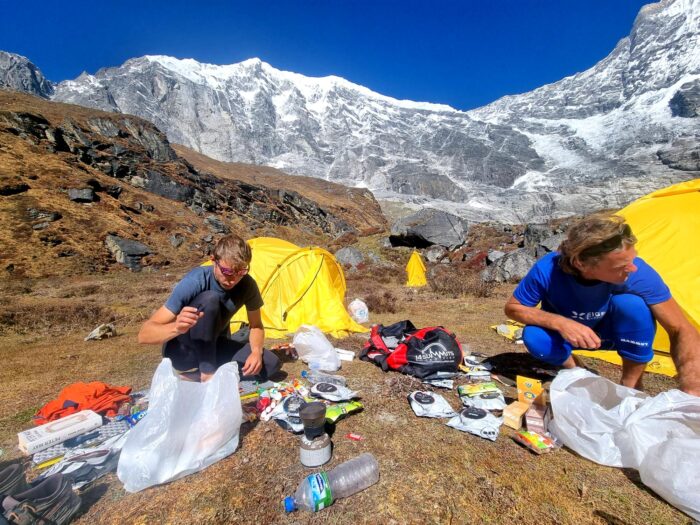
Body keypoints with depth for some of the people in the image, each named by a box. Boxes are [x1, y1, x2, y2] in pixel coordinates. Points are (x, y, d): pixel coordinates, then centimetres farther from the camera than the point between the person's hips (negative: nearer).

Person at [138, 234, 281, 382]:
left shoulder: (247, 285, -14)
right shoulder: (194, 281, -27)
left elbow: (256, 326, -2)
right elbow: (144, 335, -27)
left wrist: (256, 352, -23)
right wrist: (176, 328, -49)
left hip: (214, 348, 5)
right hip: (182, 353, -5)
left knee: (271, 364, -16)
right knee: (209, 299, -32)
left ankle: (194, 375, -6)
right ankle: (208, 374, -21)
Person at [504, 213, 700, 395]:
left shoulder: (639, 273, -29)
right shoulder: (548, 269, -34)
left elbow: (682, 330, -21)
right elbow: (513, 307, -23)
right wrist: (559, 323, -39)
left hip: (613, 333, 1)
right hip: (567, 332, -1)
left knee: (631, 302, -32)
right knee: (534, 337, -34)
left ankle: (632, 385, -9)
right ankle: (574, 369, 1)